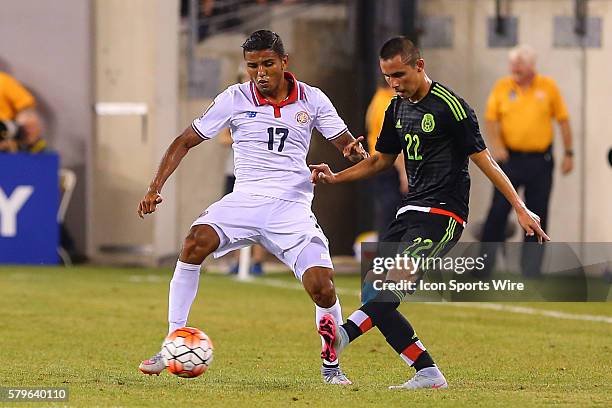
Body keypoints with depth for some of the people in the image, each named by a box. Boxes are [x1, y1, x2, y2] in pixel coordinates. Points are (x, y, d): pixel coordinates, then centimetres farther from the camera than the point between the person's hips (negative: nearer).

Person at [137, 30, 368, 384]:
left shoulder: (312, 100, 3)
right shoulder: (235, 99, 0)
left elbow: (346, 143, 9)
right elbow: (186, 141, 5)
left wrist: (356, 151, -17)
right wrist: (156, 188, -6)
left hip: (293, 207, 0)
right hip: (245, 200, 0)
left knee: (322, 288, -17)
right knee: (196, 242, -28)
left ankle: (332, 367, 11)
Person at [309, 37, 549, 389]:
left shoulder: (450, 106, -11)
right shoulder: (397, 108, 13)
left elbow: (483, 159, -10)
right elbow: (382, 160, 25)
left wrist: (520, 208, -13)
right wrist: (334, 178, 12)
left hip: (444, 214, -9)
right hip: (411, 211, 9)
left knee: (397, 278, -26)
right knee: (375, 290, -3)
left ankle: (343, 334, -46)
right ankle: (428, 373, -2)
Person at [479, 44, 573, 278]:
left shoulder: (548, 87, 1)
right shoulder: (502, 87, 0)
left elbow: (563, 119, 7)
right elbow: (491, 119, 0)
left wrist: (568, 153, 6)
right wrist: (495, 144, -17)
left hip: (540, 160, 1)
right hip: (510, 158, -1)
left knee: (537, 215, 4)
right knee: (499, 210, -4)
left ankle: (531, 271, 12)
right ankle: (484, 264, 2)